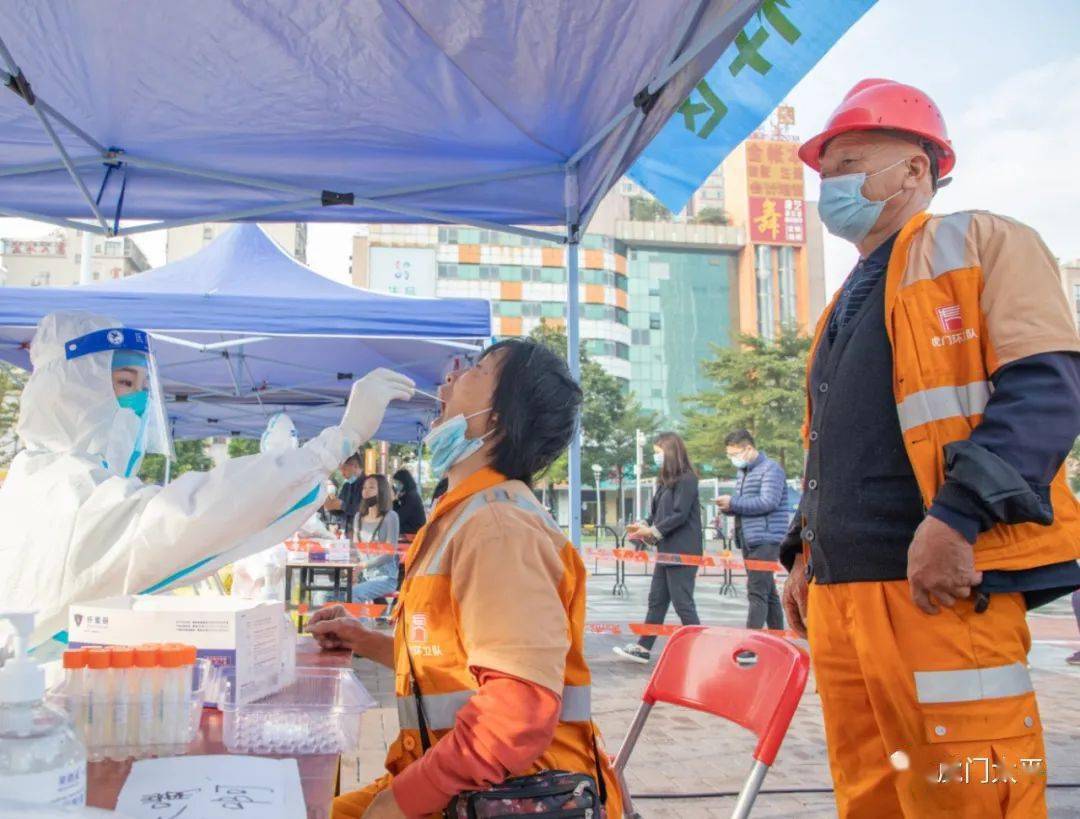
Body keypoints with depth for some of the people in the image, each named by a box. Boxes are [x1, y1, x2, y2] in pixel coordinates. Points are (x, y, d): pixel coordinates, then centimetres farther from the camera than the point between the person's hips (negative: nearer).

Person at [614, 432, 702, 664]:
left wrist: (653, 531, -14)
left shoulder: (687, 479, -12)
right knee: (656, 600, 13)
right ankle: (643, 648, 20)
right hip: (667, 551, 9)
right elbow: (658, 513, 16)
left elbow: (679, 515, -19)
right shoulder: (667, 480, 15)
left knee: (682, 602, -3)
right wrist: (643, 524, -1)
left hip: (683, 552, -9)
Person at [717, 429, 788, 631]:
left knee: (757, 592, -12)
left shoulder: (770, 469, -9)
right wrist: (728, 507, 1)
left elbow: (768, 502, -20)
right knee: (768, 591, 14)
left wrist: (733, 503, -17)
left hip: (765, 540, -9)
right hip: (748, 541, 9)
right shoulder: (743, 472, 19)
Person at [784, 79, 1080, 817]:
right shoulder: (849, 304, 26)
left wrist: (955, 517, -23)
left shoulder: (985, 244, 3)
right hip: (838, 591, 8)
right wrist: (808, 550, 17)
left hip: (940, 584, -7)